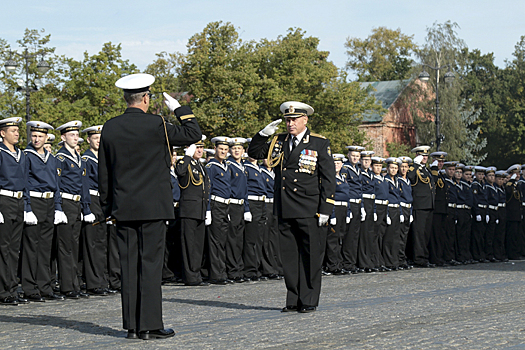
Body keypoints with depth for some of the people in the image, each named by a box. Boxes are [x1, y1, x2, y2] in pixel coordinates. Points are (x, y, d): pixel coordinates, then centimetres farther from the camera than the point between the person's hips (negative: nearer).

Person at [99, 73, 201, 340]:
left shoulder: (109, 128, 5)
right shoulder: (155, 125, -10)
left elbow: (103, 173, 10)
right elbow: (193, 135, -1)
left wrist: (108, 207, 17)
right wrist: (178, 108, 9)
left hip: (123, 208, 5)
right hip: (153, 207, -4)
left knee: (129, 265, 7)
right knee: (151, 263, -3)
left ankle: (132, 325, 9)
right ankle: (150, 325, -3)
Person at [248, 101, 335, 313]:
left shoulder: (319, 144, 0)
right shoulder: (278, 142, 12)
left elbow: (329, 179, -2)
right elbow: (254, 153, 19)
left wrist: (325, 210, -8)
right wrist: (264, 134, 1)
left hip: (309, 212, -4)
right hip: (285, 211, 4)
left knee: (310, 256, -1)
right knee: (289, 256, 7)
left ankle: (309, 301, 7)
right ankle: (293, 300, 15)